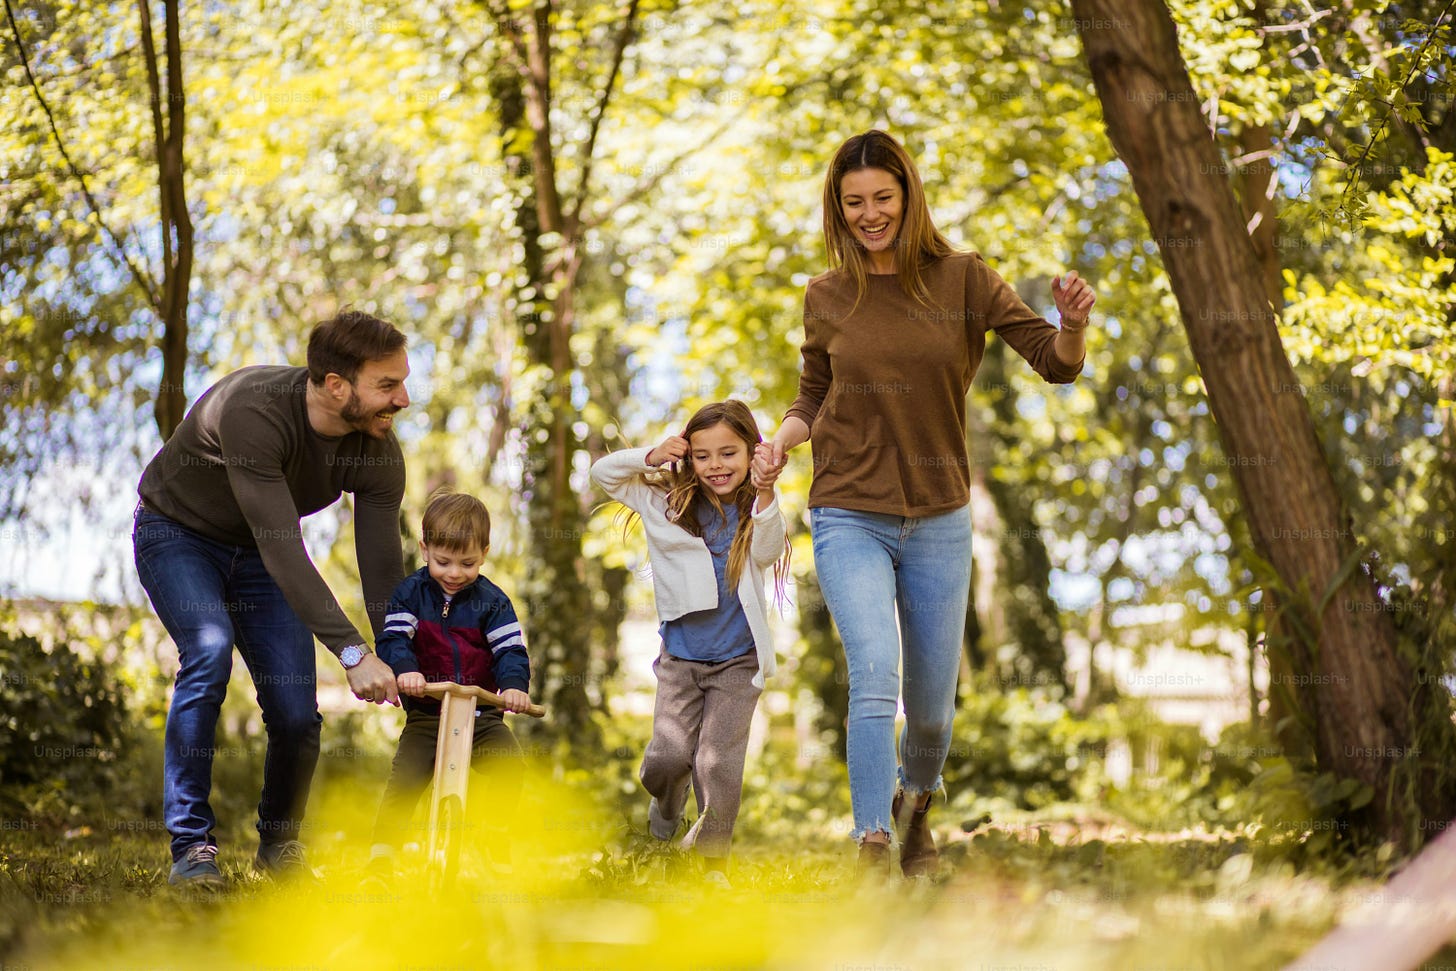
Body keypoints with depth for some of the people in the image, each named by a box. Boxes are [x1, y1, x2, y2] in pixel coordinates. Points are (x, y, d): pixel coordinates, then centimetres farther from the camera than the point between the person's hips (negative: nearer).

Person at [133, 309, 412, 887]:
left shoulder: (378, 453, -20)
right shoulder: (253, 411, -38)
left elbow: (383, 573, -15)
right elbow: (283, 551, -43)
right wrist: (351, 653, -48)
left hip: (258, 553, 4)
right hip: (177, 534, -4)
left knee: (297, 714, -8)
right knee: (209, 650, -31)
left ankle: (279, 847, 19)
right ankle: (191, 845, -22)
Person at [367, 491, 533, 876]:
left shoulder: (491, 600, 2)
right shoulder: (411, 592, 2)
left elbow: (511, 649, -5)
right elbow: (393, 638, -10)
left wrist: (514, 686, -27)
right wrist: (404, 669, -32)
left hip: (482, 712, 0)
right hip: (426, 712, 0)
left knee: (509, 758, -24)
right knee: (405, 777, -18)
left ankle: (499, 840, -7)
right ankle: (380, 860, -11)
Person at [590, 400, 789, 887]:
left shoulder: (753, 510, -3)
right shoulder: (669, 504, 2)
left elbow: (768, 553, -22)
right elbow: (602, 473, 7)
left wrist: (765, 494, -36)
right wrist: (651, 457, -10)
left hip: (738, 661, -2)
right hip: (681, 658, 2)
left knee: (717, 763, -8)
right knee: (667, 758, -9)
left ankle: (713, 860, 13)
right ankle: (669, 796, 29)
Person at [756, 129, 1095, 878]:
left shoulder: (962, 281, -2)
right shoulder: (827, 298, 2)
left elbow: (1055, 364, -6)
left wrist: (1075, 324, -28)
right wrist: (781, 440, -5)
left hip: (938, 522, 1)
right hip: (849, 518, -1)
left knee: (932, 706, 11)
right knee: (874, 678, -22)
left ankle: (915, 802, 43)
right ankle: (872, 846, -18)